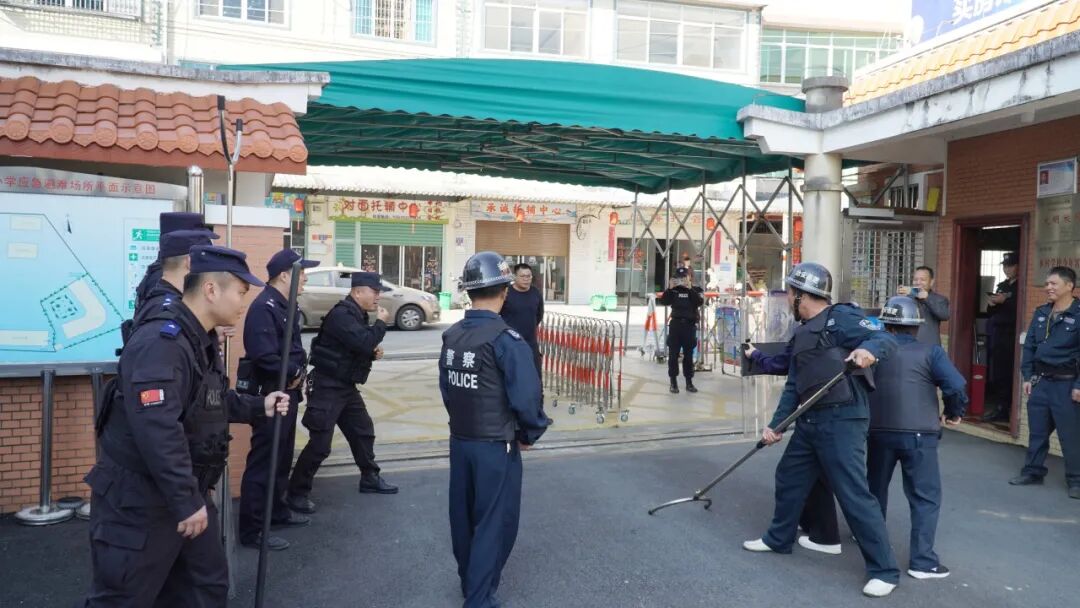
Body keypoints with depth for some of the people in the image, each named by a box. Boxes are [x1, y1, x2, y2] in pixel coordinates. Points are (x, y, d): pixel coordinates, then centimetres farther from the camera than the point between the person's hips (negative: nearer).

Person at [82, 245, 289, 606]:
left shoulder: (200, 341, 10)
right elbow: (157, 429, -33)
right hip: (138, 501, -10)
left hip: (184, 495, 10)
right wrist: (186, 499, -30)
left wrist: (258, 407, 10)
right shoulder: (162, 342, -26)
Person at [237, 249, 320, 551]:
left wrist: (299, 373, 1)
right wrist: (294, 373, -15)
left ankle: (277, 512, 34)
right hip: (269, 394, -10)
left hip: (287, 392, 10)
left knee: (282, 457, 20)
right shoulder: (264, 307, -20)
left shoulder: (285, 306, 12)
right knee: (263, 461, -4)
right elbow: (264, 356, -30)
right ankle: (252, 530, 4)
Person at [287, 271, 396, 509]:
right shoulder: (342, 314, -20)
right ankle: (297, 493, 6)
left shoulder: (357, 315, 11)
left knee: (363, 431, 17)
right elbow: (363, 342, -31)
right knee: (320, 443, -7)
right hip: (328, 386, -10)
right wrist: (381, 322, -15)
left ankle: (370, 479, 33)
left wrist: (373, 353, 0)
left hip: (346, 386, 10)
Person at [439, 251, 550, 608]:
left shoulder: (451, 336, 0)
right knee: (494, 522, 7)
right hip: (495, 446, -7)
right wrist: (530, 434, -5)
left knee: (464, 516, 20)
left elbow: (446, 388, 5)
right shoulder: (506, 340, -21)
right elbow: (526, 397, -22)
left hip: (459, 440, 7)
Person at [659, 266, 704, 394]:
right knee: (673, 354, 0)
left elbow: (700, 302, -12)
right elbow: (664, 301, -4)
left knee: (689, 355, 6)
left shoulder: (695, 290, 6)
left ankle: (689, 382, 15)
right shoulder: (673, 290, 8)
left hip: (689, 325, 0)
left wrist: (690, 289, -18)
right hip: (675, 324, 0)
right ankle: (673, 382, 8)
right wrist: (670, 288, -15)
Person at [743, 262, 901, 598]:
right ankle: (778, 539, 39)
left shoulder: (840, 317, -8)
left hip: (842, 420, -9)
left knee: (854, 494, -6)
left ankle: (884, 570, 6)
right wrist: (774, 424, 15)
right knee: (788, 478, 19)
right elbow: (793, 386, 18)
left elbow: (886, 340, -16)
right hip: (810, 420, 9)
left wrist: (867, 350, -39)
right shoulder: (802, 334, 17)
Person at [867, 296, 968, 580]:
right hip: (918, 434, -3)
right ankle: (922, 560, -1)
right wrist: (954, 413, 3)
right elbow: (956, 386, -14)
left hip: (878, 431, 4)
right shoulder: (930, 352, -4)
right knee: (925, 497, 3)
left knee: (876, 487, 23)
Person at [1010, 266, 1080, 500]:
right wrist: (1027, 376, 8)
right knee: (1037, 431, 13)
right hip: (1040, 381, 6)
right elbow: (1029, 346, 13)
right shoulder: (1041, 313, 9)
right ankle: (1033, 471, 25)